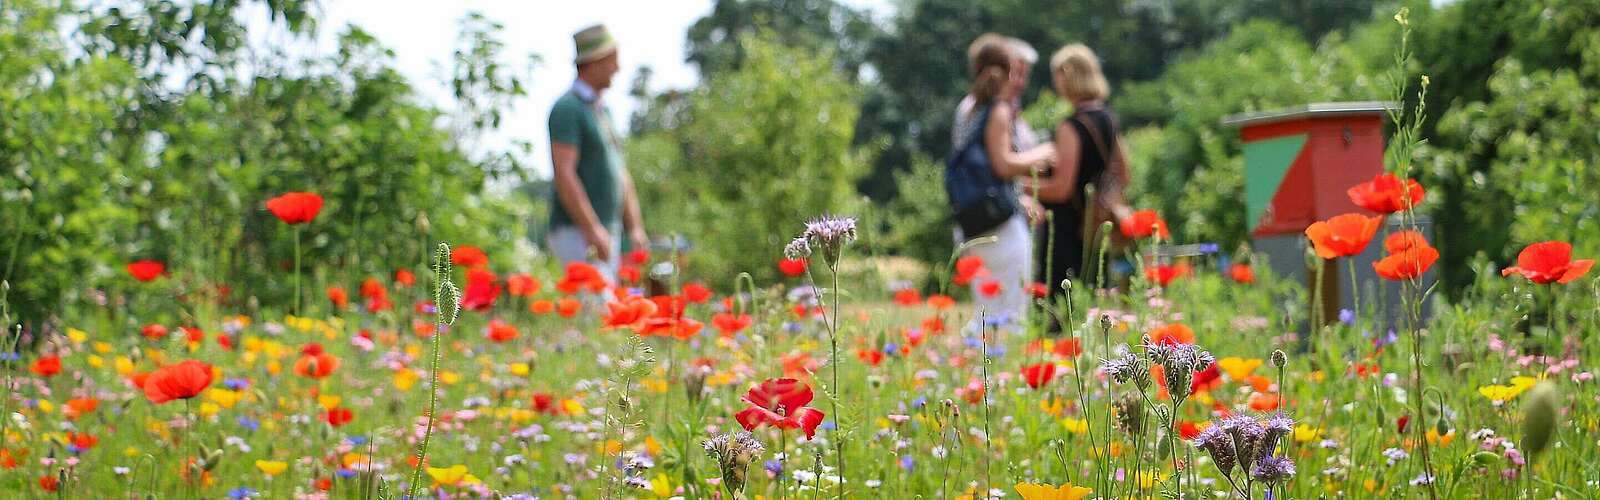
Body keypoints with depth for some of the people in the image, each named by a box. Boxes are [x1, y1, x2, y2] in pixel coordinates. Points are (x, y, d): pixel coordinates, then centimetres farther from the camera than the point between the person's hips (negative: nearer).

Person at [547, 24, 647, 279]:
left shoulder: (601, 110, 19)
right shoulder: (567, 108, -11)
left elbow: (620, 175, 22)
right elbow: (563, 174, -20)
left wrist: (635, 229, 14)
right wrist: (592, 229, -25)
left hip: (607, 235, 9)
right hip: (576, 234, -9)